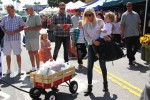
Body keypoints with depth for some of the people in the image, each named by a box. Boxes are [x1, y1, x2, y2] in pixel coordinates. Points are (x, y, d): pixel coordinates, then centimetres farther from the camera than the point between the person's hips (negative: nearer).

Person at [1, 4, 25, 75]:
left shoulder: (18, 18, 0)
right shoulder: (4, 18, 6)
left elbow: (22, 27, 0)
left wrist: (15, 32, -13)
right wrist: (6, 31, -8)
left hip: (16, 38, -3)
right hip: (7, 38, 3)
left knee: (18, 54, 2)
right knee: (7, 55, 8)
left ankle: (20, 69, 13)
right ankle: (8, 70, 21)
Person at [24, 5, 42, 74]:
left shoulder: (36, 16, -8)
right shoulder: (28, 16, 15)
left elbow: (40, 27, -15)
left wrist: (29, 28, -20)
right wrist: (25, 28, 0)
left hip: (34, 37, -8)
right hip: (28, 37, 8)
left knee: (35, 53, -2)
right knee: (30, 53, 10)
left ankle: (38, 68, 8)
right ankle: (33, 68, 20)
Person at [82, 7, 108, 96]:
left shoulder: (100, 21, -3)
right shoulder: (85, 24, 3)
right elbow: (86, 36, 0)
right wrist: (93, 41, -17)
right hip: (91, 46, 2)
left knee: (102, 65, 7)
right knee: (89, 67, -2)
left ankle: (105, 83, 26)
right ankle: (89, 86, 6)